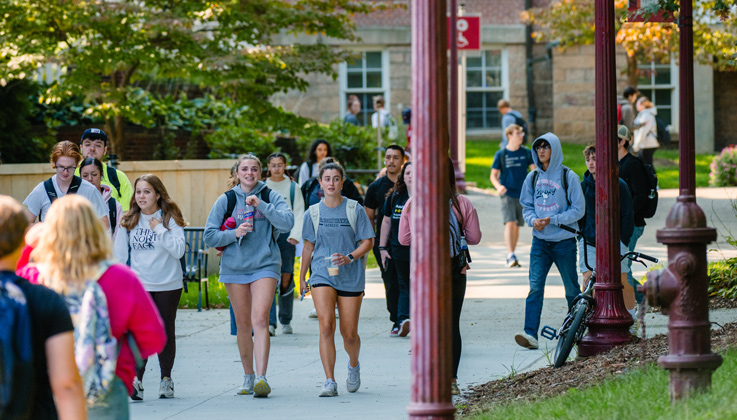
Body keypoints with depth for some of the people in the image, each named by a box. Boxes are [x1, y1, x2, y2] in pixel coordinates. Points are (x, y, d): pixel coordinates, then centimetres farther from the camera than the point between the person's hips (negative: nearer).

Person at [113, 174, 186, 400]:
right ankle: (136, 380, -20)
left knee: (166, 332, 9)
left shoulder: (170, 218, -2)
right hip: (138, 286, 1)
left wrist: (159, 230, -16)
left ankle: (166, 378, 22)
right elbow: (119, 254, 10)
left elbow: (179, 250, -12)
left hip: (168, 285, -1)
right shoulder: (129, 221, 5)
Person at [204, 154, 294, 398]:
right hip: (234, 268, 3)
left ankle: (262, 378, -23)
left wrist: (260, 205, -18)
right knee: (243, 325, 8)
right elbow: (209, 236, 5)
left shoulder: (271, 196, 2)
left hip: (265, 265, -3)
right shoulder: (226, 200, 6)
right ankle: (248, 377, 21)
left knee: (260, 320, -17)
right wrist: (233, 234, -12)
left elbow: (287, 222, -13)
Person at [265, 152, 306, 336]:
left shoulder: (293, 187, 7)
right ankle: (270, 323, -17)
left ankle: (286, 321, 19)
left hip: (286, 235, 0)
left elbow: (299, 213, 3)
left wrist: (295, 235, -10)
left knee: (286, 278, 2)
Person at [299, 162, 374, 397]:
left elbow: (368, 242, 0)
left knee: (349, 334, 5)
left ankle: (354, 365, 39)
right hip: (322, 275, 1)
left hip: (351, 276, 0)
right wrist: (302, 277, 18)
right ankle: (329, 382, -16)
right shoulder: (313, 213, 4)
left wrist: (349, 257, -18)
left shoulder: (354, 210, -1)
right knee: (326, 326, -18)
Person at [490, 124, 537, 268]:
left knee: (517, 226, 7)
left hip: (522, 195, 3)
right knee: (510, 223, -17)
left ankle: (510, 257, 18)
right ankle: (511, 256, -23)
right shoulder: (500, 154, 0)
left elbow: (534, 170, 4)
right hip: (507, 194, -3)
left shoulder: (526, 153, 6)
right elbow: (493, 175, 3)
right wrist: (499, 186, -16)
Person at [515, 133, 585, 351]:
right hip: (540, 240, 3)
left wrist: (552, 221, -14)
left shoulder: (568, 177, -6)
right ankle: (530, 334, -16)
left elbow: (578, 210, -6)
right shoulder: (533, 177, 8)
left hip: (564, 241, -3)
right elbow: (526, 206, 16)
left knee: (572, 288, 8)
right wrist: (533, 220, -6)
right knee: (535, 286, -9)